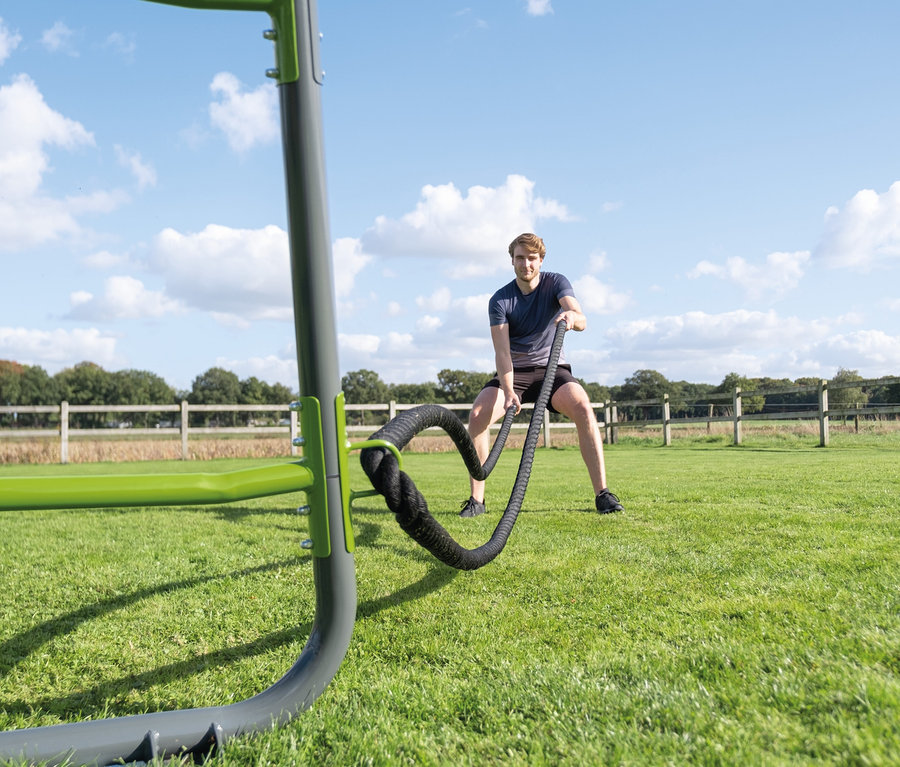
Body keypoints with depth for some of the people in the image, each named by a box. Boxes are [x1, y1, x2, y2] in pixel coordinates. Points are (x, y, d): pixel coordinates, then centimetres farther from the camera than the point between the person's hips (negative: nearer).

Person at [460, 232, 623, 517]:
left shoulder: (556, 283, -7)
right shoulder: (500, 300, -8)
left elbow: (581, 320, -24)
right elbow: (502, 351, -17)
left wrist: (572, 317, -50)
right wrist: (508, 390, -34)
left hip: (551, 367, 0)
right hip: (514, 371, 1)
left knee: (583, 408, -29)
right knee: (477, 415, -24)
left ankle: (602, 493, -21)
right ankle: (476, 499, -14)